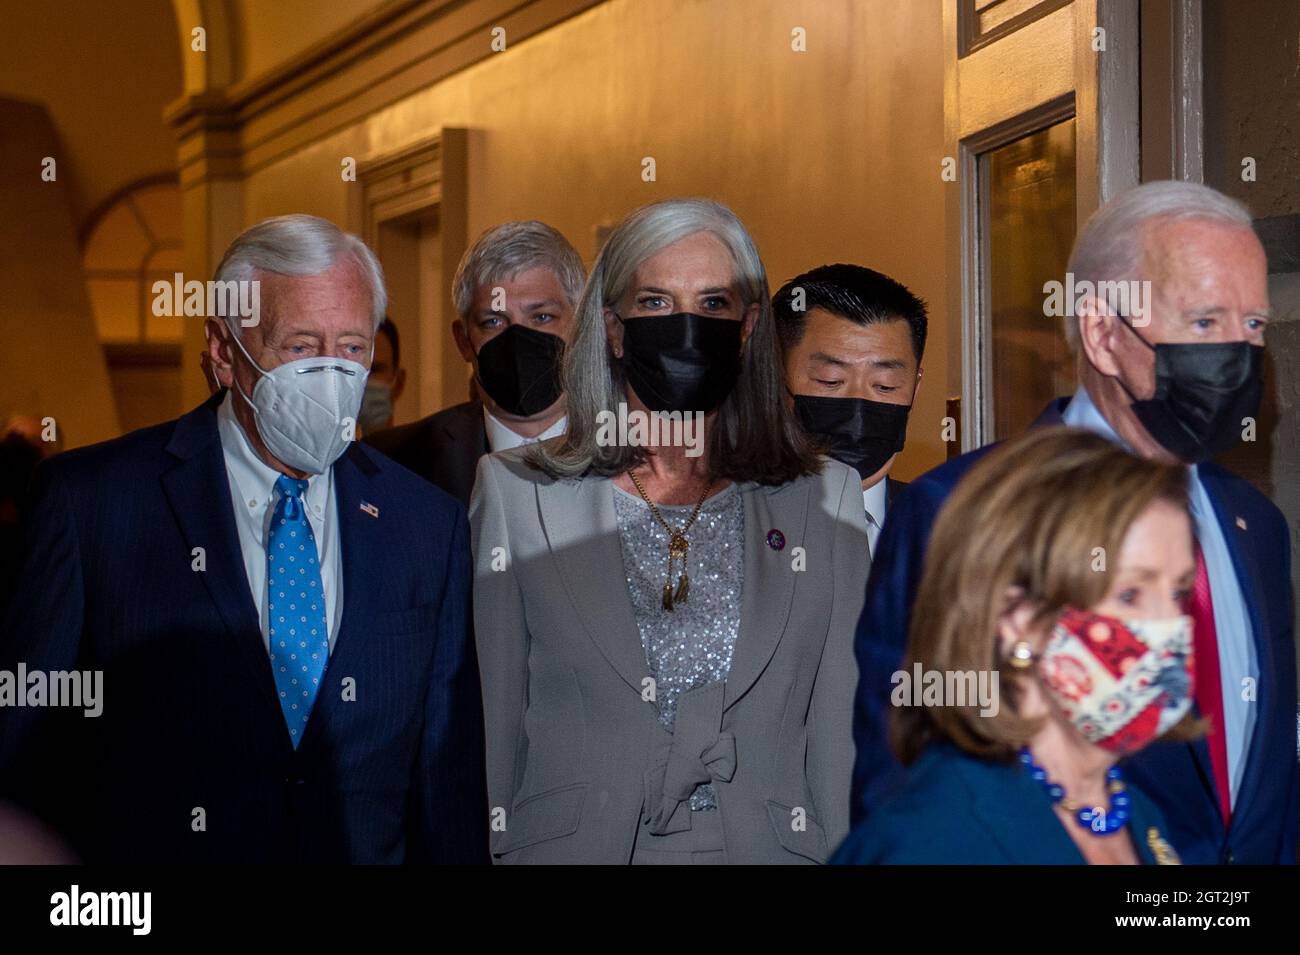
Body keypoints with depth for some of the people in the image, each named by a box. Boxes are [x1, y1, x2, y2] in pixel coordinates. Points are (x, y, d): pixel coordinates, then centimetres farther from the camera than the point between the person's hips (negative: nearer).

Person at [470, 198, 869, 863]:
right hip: (572, 846, -1)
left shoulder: (825, 501, 5)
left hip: (767, 844, 1)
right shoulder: (516, 492, 2)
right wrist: (489, 848, -5)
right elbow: (491, 727, 2)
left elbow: (838, 731, 2)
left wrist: (842, 856, -6)